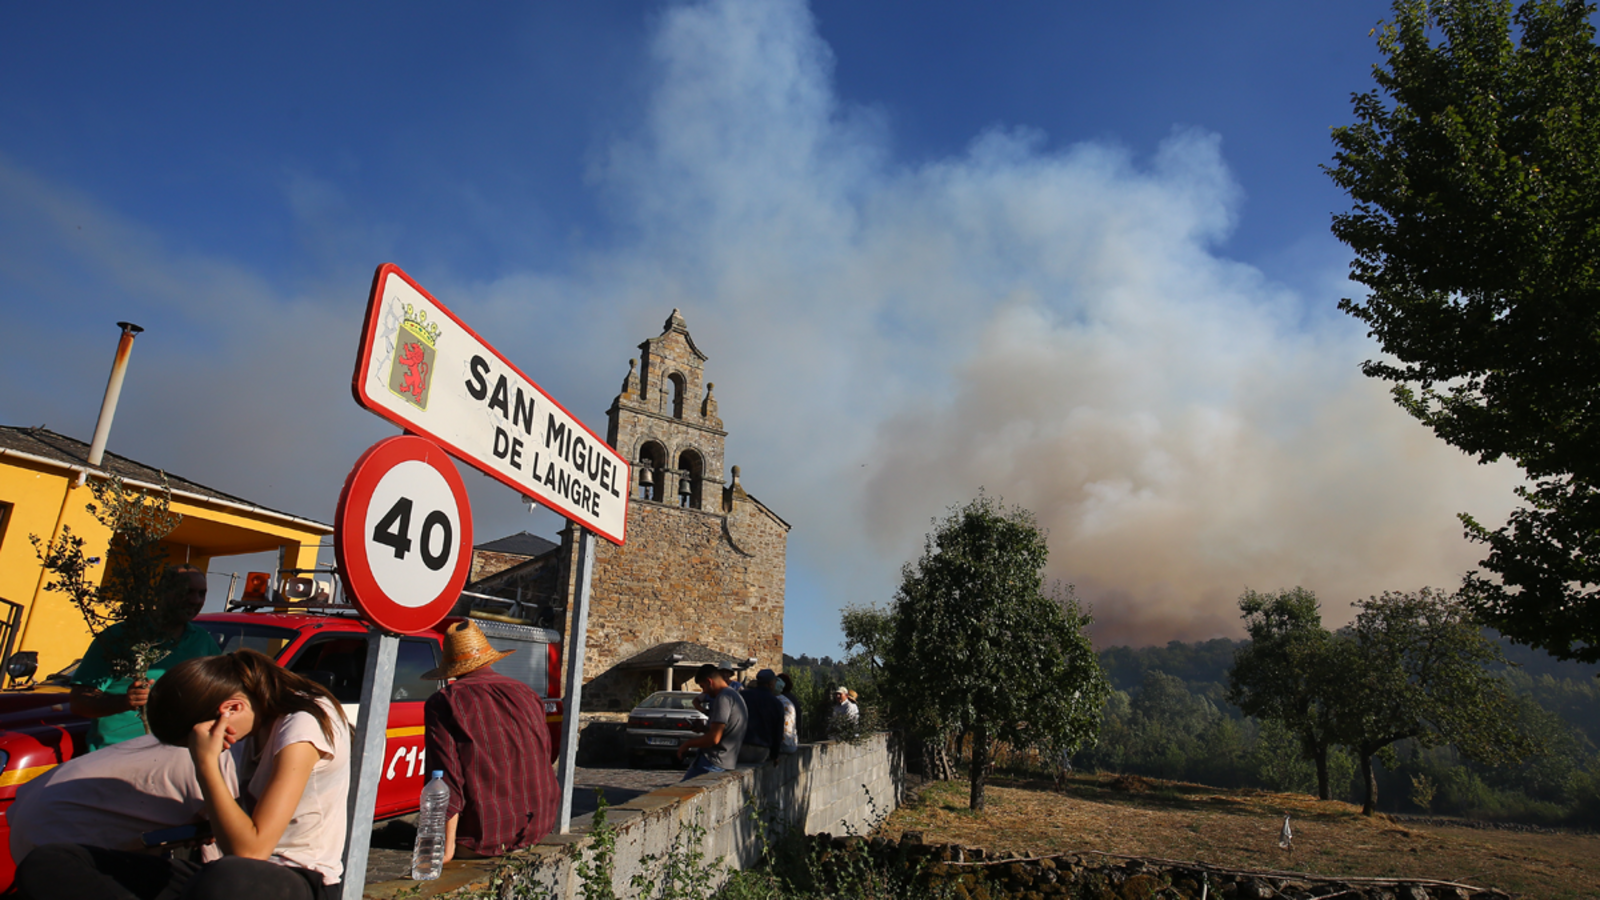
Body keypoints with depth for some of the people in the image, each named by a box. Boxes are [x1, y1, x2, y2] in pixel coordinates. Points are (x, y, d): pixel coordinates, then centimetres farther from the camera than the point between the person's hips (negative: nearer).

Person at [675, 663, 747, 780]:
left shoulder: (723, 697, -15)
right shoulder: (736, 696, 16)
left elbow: (714, 738, -21)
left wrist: (687, 744, -10)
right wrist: (703, 728, 23)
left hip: (714, 762, -10)